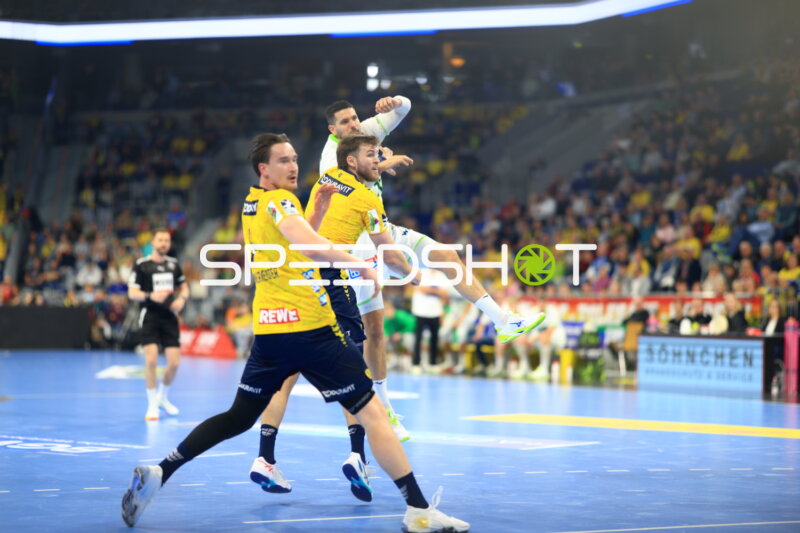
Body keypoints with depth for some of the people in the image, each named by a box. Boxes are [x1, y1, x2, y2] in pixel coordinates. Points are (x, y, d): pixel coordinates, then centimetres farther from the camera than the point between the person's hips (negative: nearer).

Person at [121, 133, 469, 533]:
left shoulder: (250, 205, 16)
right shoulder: (279, 200, -8)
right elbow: (309, 245, -26)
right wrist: (360, 264, -18)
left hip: (268, 330, 8)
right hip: (311, 327, -8)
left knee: (238, 417, 18)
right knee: (372, 413, -5)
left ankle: (158, 472, 9)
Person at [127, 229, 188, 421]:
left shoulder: (173, 264, 11)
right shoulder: (142, 265, -3)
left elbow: (183, 287, 21)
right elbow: (132, 293, -6)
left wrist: (181, 299, -1)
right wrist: (151, 296, -24)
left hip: (169, 318, 4)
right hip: (149, 317, -4)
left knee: (174, 362, -1)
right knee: (151, 360, -14)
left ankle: (163, 397, 26)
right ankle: (152, 405, 0)